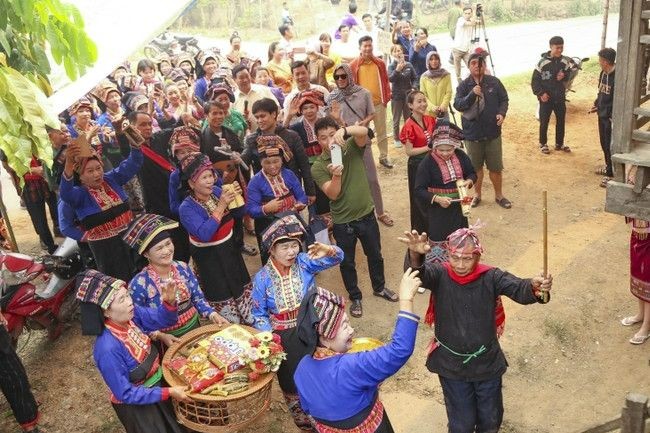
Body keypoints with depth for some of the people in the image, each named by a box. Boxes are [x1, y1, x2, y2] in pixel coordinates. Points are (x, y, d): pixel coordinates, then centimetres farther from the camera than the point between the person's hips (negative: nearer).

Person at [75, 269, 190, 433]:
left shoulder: (131, 315, -17)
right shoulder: (108, 349, -34)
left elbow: (163, 319, -6)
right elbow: (126, 394, -27)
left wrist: (169, 302, -28)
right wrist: (168, 392, -27)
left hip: (157, 382, 6)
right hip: (135, 405, -6)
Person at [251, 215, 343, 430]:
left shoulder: (304, 262, -10)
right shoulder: (262, 278, -10)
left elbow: (337, 258, -20)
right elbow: (259, 315, -3)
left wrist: (328, 250, -42)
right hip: (284, 335, 0)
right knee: (294, 379, 10)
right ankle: (300, 414, 40)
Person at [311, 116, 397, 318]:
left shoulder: (352, 147, -8)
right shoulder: (318, 167, -12)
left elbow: (363, 131, -29)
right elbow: (333, 194, -21)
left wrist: (345, 131, -48)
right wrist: (336, 175, -40)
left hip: (366, 215, 2)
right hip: (342, 222, -2)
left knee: (375, 255, 21)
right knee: (347, 262, 14)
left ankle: (379, 287, 47)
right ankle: (355, 297, 37)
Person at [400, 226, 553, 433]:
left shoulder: (491, 277, -15)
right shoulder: (439, 275, -17)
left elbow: (519, 289, -30)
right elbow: (418, 272, -37)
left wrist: (535, 287, -54)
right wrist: (415, 254, -61)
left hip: (487, 363, 1)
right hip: (451, 365, -1)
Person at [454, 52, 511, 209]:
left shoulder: (494, 82, -1)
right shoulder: (464, 85, -4)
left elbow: (504, 99, 6)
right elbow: (457, 105, -13)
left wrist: (502, 113, -12)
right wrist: (472, 94, -26)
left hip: (493, 133, 1)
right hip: (472, 133, 0)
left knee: (496, 167, 9)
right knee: (476, 167, 13)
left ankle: (499, 195, 27)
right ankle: (477, 195, 31)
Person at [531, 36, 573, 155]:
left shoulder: (565, 61, -2)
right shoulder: (542, 62, -15)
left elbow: (569, 75, 12)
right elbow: (535, 80, -9)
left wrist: (563, 76, -11)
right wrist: (540, 93, -16)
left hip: (560, 97, 4)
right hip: (546, 97, -4)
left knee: (561, 120, 13)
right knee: (544, 122, 5)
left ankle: (559, 143, 28)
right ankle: (543, 144, 22)